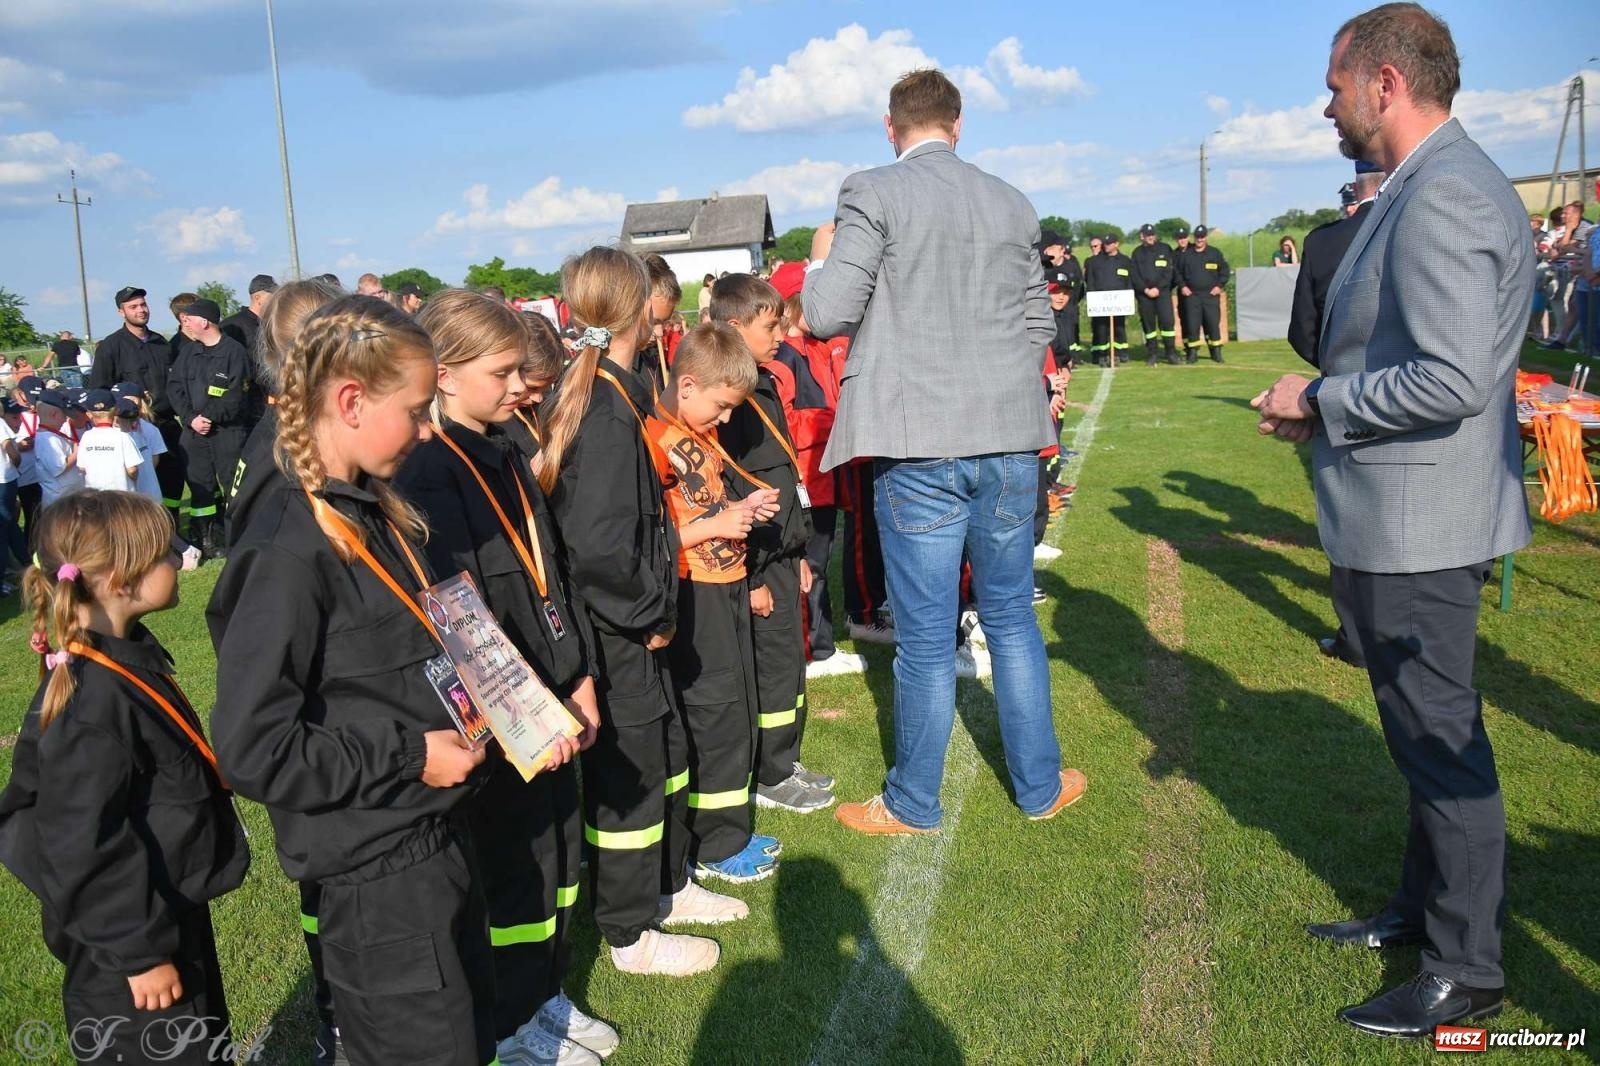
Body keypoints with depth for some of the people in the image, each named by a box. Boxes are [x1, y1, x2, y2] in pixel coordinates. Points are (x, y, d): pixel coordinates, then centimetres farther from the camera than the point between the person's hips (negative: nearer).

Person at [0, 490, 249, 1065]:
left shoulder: (128, 654, 1)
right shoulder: (94, 702, -30)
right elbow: (89, 849, -26)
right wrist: (139, 952, -19)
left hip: (169, 906, 10)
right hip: (126, 942, -9)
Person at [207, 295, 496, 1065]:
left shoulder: (373, 511, 5)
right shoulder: (289, 550, -22)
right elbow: (255, 748, -23)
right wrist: (407, 759, -19)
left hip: (432, 830, 9)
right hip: (372, 868, -9)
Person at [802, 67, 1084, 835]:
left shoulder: (873, 195, -6)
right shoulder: (1013, 205, 8)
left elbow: (826, 314, -10)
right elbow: (1039, 324, 14)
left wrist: (822, 258, 10)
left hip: (920, 444, -4)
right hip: (1010, 440, 4)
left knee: (925, 636, 4)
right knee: (1012, 618, 17)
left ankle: (912, 805, 20)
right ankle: (1040, 785, 28)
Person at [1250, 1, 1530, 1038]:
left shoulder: (1441, 194, -20)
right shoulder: (1436, 184, 13)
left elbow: (1453, 379, -28)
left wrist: (1321, 398, -16)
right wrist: (1328, 396, 9)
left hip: (1421, 517, -11)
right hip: (1410, 513, 11)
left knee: (1440, 738, 1)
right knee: (1428, 728, 21)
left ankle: (1468, 969, 16)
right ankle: (1425, 906, 38)